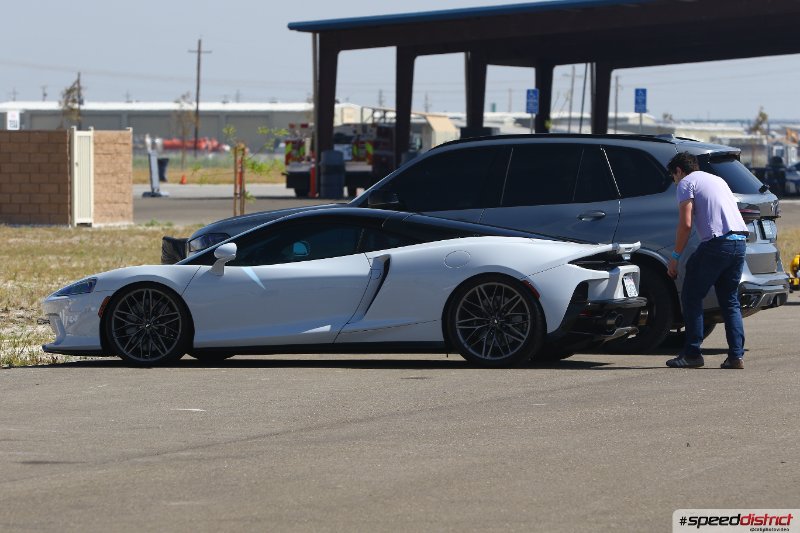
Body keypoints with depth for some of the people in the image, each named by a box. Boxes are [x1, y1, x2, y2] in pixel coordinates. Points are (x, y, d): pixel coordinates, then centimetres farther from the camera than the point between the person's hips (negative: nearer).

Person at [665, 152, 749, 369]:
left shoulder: (687, 182, 4)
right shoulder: (717, 180, 28)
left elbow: (685, 224, -6)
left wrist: (675, 256, -1)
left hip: (716, 243, -7)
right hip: (740, 241, 7)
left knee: (692, 297, 3)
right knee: (730, 301, 13)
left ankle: (692, 353, 1)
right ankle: (736, 355, 4)